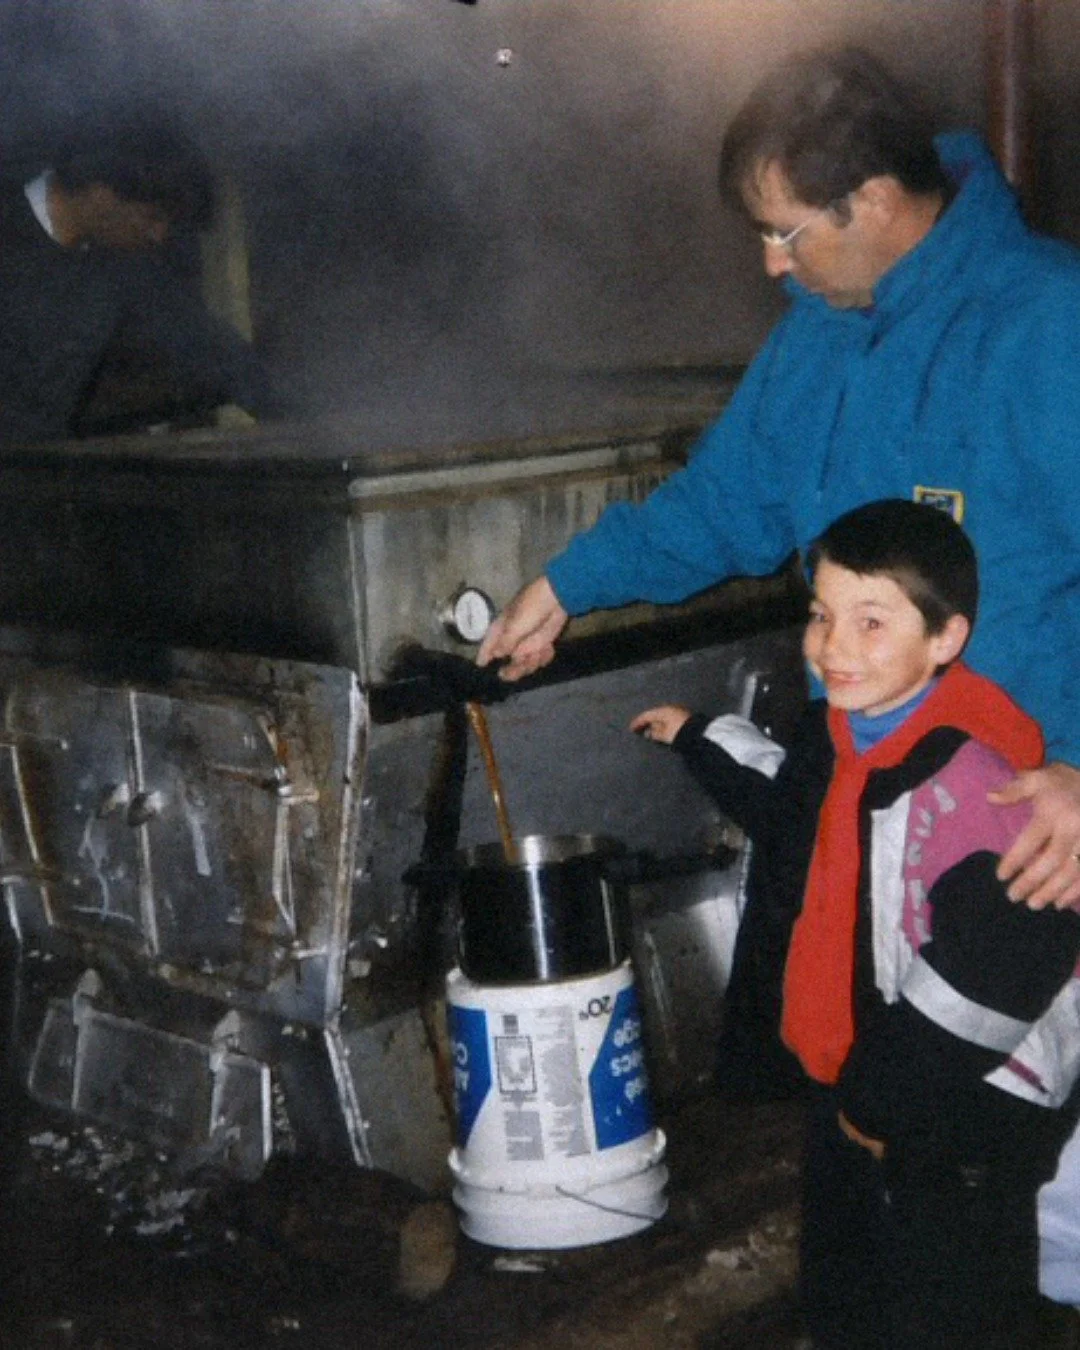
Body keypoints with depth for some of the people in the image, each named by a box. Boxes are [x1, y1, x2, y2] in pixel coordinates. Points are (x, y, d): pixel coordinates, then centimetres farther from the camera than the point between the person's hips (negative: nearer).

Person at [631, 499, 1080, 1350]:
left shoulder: (971, 770, -28)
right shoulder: (837, 734, 2)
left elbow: (993, 971, -30)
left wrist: (888, 1097, -21)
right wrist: (702, 740, 31)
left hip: (960, 1120, -9)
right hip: (852, 1085, 9)